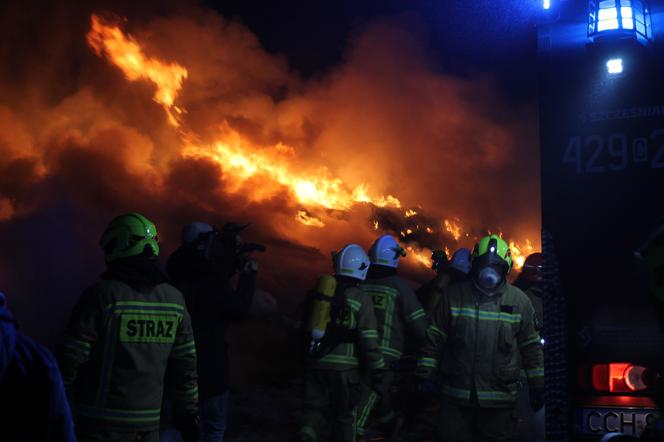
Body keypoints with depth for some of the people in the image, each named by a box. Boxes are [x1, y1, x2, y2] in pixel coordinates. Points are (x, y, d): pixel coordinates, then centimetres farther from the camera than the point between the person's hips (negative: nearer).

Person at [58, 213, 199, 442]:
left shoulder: (101, 294, -12)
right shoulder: (174, 299, 3)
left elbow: (72, 357, -11)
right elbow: (186, 365, 8)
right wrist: (189, 413, 18)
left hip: (102, 422, -4)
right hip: (149, 421, 4)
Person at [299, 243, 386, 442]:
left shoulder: (319, 292, 9)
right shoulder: (361, 299, -7)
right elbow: (369, 340, -11)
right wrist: (378, 370, -4)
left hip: (315, 363, 4)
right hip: (344, 366, -4)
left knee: (315, 408, 10)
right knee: (344, 415, 12)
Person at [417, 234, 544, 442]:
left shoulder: (519, 301, 2)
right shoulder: (454, 295, 0)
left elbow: (532, 346, 8)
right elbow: (434, 339, 4)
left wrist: (537, 387, 8)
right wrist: (426, 375, 1)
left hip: (499, 399, 0)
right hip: (455, 395, 0)